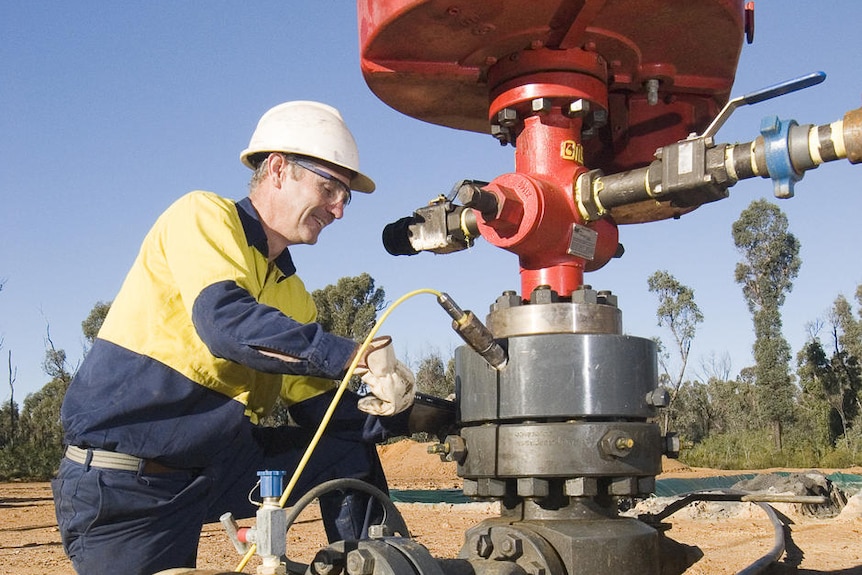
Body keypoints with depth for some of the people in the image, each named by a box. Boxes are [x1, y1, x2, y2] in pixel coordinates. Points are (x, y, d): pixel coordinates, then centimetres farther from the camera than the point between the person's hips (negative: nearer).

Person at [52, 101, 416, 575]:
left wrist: (392, 412, -10)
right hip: (123, 484, -7)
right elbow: (226, 322, -27)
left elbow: (319, 408, 9)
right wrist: (359, 357, -31)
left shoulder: (292, 295, 12)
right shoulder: (203, 214, -9)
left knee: (351, 452, 4)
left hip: (218, 466, 7)